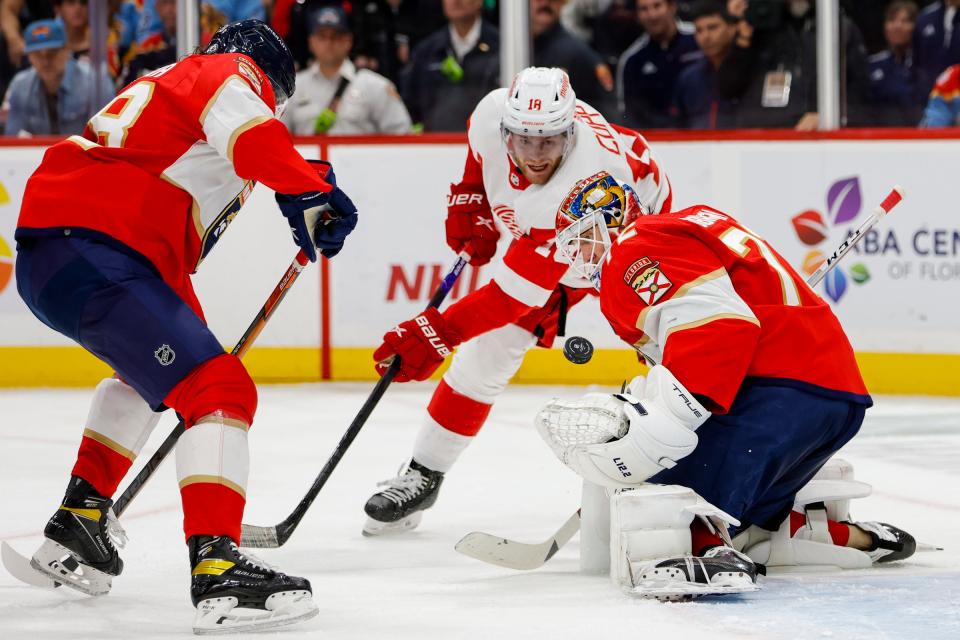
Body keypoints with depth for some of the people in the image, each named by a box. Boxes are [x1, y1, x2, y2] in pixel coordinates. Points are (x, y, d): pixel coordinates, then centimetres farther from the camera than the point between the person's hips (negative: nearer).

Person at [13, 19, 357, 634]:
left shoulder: (172, 82, 32)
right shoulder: (233, 73, 3)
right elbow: (251, 134, -20)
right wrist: (313, 195, -9)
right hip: (93, 258, -10)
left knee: (155, 367, 35)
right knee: (221, 389, -14)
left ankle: (77, 524, 37)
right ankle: (218, 571, -27)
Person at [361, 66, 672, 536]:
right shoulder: (492, 114, -30)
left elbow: (516, 293, -44)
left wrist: (436, 332, -47)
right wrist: (470, 199, -5)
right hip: (544, 245, 5)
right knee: (484, 352, 0)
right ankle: (422, 474, 14)